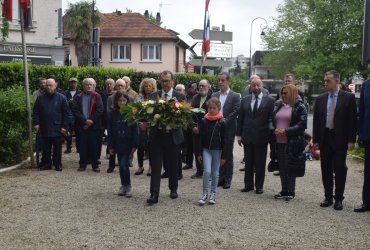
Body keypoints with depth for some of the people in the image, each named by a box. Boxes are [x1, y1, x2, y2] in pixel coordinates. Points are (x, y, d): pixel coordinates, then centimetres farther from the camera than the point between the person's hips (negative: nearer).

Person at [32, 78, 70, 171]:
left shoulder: (61, 98, -2)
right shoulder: (40, 98, 5)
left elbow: (67, 113, -1)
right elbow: (36, 112, 9)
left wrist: (64, 126, -6)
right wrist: (36, 123, -3)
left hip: (57, 129, -2)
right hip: (44, 129, 2)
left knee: (57, 149, 7)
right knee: (46, 149, 10)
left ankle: (57, 164, 17)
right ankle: (46, 163, 20)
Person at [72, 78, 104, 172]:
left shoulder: (97, 97, 4)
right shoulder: (78, 97, 7)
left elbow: (100, 110, -5)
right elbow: (75, 110, -3)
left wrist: (91, 121, -13)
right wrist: (85, 121, -13)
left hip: (94, 126, -1)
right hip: (81, 126, 1)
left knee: (94, 146, 2)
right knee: (82, 146, 5)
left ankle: (95, 165, 10)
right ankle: (82, 164, 15)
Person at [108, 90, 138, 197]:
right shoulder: (113, 114, 2)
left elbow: (135, 129, -4)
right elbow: (110, 130, 4)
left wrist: (134, 145, -9)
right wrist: (110, 146, 0)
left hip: (128, 144, -3)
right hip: (118, 144, 3)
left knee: (124, 165, -9)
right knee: (121, 166, 10)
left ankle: (128, 186, 7)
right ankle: (123, 185, 22)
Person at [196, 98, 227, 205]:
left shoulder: (222, 122, -5)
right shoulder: (203, 121, -1)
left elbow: (224, 140, -3)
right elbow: (200, 138, 2)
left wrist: (223, 156, -4)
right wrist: (199, 153, -1)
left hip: (217, 150, 0)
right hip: (206, 149, 0)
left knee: (215, 173, 8)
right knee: (207, 171, -10)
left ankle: (213, 194, 21)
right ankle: (205, 193, 3)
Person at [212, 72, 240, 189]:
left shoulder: (235, 96, -2)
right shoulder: (214, 95, 11)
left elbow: (235, 112, -10)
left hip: (228, 130, -4)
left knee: (228, 156, 4)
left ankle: (227, 180, 11)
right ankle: (220, 178, 17)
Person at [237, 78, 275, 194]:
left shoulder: (269, 100, -2)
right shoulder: (245, 100, 7)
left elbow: (272, 118, -2)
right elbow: (240, 118, 7)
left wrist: (270, 132, -11)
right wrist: (239, 134, 3)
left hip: (261, 136, -2)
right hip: (247, 136, 3)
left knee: (260, 163, 6)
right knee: (248, 162, 10)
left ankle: (259, 186, 17)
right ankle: (248, 184, 21)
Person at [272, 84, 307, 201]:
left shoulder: (299, 107, -5)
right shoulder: (278, 105, 13)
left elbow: (302, 124, -12)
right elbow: (272, 120, 17)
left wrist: (286, 131, -18)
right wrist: (274, 130, -4)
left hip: (292, 143, -6)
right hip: (279, 142, 6)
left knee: (291, 167, 0)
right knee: (282, 167, 11)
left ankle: (291, 192, 11)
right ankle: (284, 190, 21)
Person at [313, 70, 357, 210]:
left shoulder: (348, 97, -3)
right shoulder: (320, 99, 8)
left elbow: (353, 120, -4)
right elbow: (316, 120, 9)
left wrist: (351, 140, -9)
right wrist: (315, 140, 4)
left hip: (340, 139, -3)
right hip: (324, 138, 4)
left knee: (340, 169, 1)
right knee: (326, 169, 9)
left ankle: (338, 199, 12)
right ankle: (328, 197, 20)